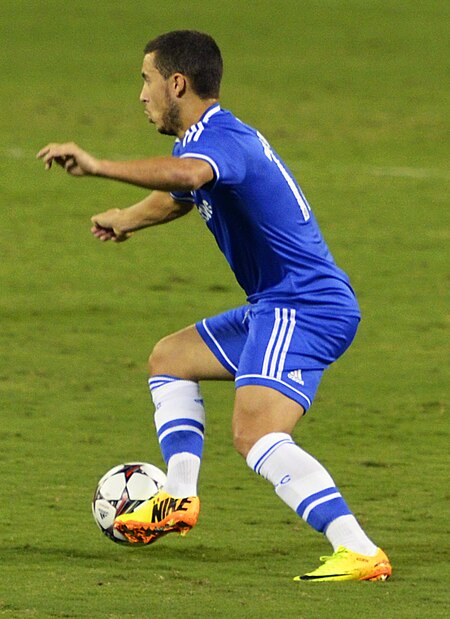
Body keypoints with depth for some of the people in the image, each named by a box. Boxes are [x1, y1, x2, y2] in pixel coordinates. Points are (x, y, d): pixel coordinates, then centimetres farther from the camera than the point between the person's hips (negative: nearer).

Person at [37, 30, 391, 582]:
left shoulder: (223, 139, -17)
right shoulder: (207, 140, 17)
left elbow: (186, 175, -43)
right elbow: (176, 196, 40)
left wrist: (97, 167, -48)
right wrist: (128, 219, 58)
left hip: (305, 309, -11)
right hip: (275, 308, 11)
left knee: (256, 437, -26)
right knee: (169, 360, 26)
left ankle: (360, 552, -35)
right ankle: (179, 497, 14)